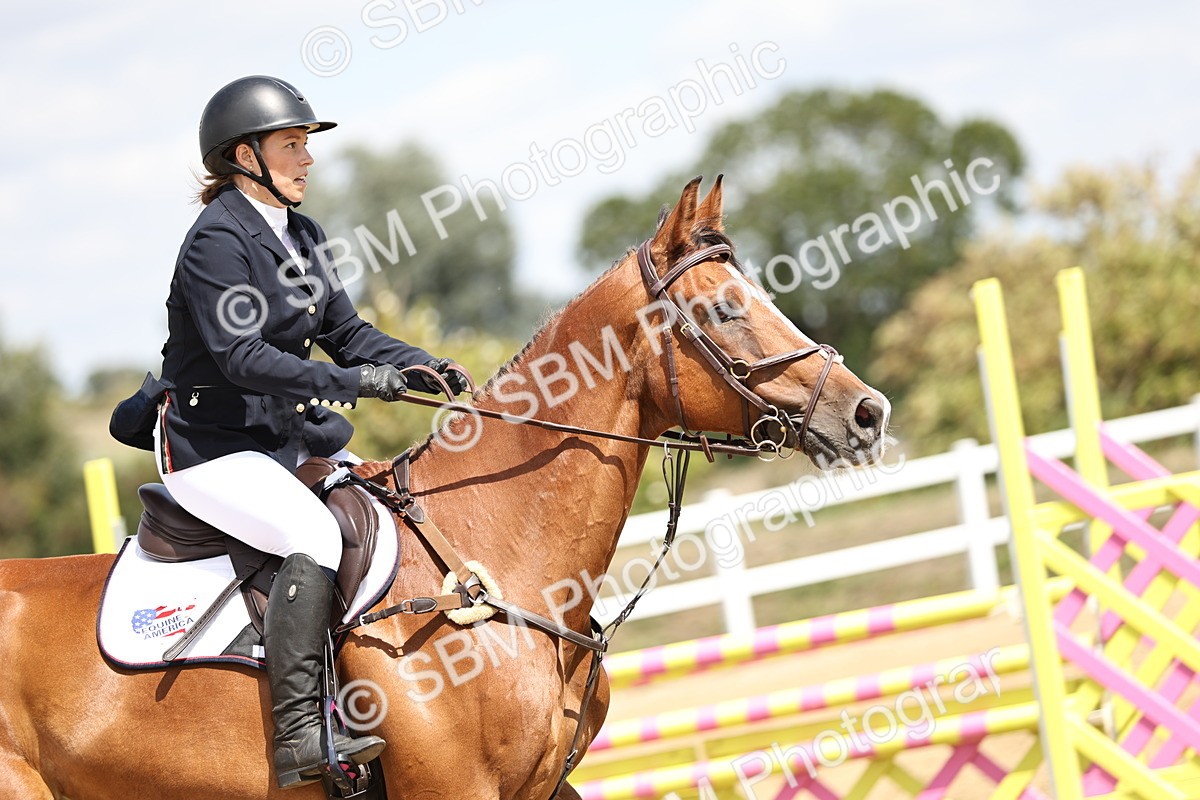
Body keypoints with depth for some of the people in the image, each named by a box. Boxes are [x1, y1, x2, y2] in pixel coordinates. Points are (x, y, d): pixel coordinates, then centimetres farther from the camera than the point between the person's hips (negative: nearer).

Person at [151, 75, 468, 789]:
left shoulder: (301, 236, 13)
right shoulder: (218, 240, -15)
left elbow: (348, 334, 15)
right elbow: (242, 357, -25)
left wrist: (428, 369, -1)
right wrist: (352, 381, -31)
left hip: (291, 436, 9)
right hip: (214, 447, -9)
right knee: (317, 536, -31)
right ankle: (300, 738, -33)